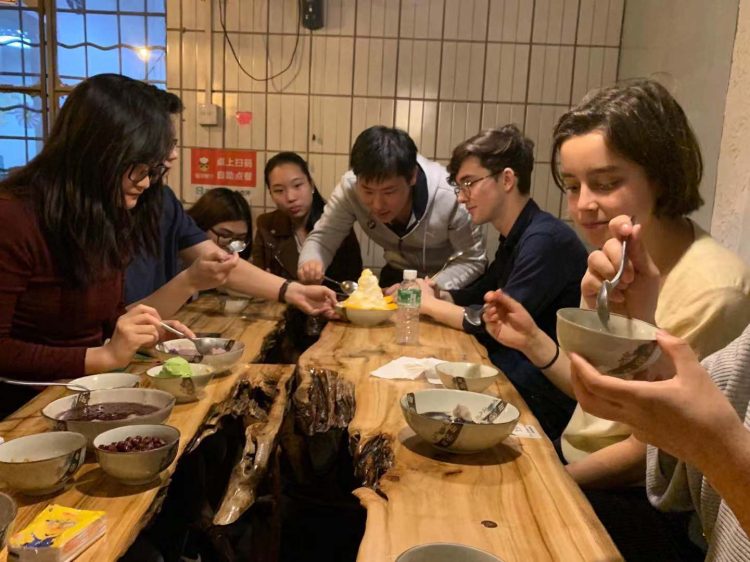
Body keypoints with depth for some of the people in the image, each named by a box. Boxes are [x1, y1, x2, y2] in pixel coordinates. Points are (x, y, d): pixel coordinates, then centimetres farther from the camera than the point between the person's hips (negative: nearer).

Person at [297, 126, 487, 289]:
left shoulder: (449, 196, -31)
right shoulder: (350, 187, -23)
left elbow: (474, 260, -20)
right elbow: (322, 238, -15)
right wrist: (310, 263, -36)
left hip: (448, 285, -1)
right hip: (398, 276, 1)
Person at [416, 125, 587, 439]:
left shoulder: (545, 240, -20)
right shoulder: (515, 240, 11)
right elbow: (476, 296, 18)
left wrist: (430, 304, -9)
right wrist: (426, 292, -2)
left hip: (546, 401, -8)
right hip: (515, 376, 8)